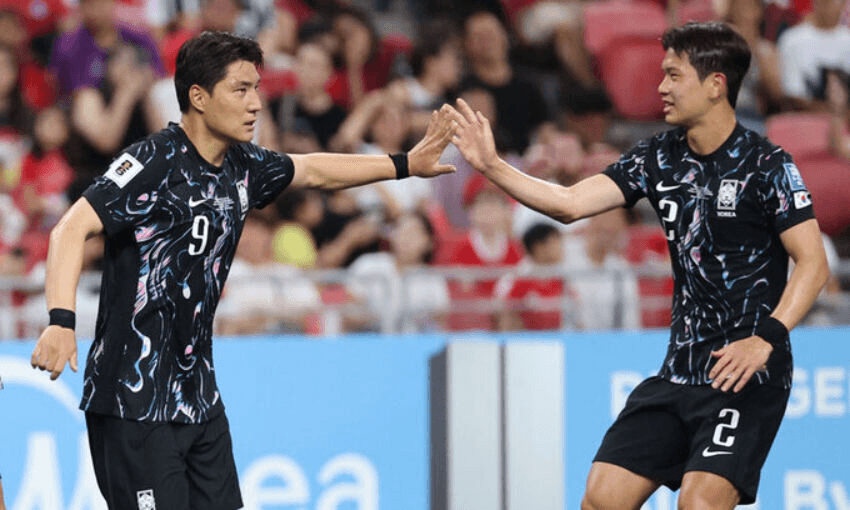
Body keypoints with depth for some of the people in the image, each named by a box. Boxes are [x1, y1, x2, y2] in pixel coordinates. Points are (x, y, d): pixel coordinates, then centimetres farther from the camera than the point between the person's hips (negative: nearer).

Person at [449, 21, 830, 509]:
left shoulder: (767, 165, -10)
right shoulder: (660, 157, 8)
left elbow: (813, 263, -14)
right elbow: (569, 203, 7)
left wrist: (765, 339, -25)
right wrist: (492, 166, -1)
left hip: (747, 375, -7)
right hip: (680, 372, 7)